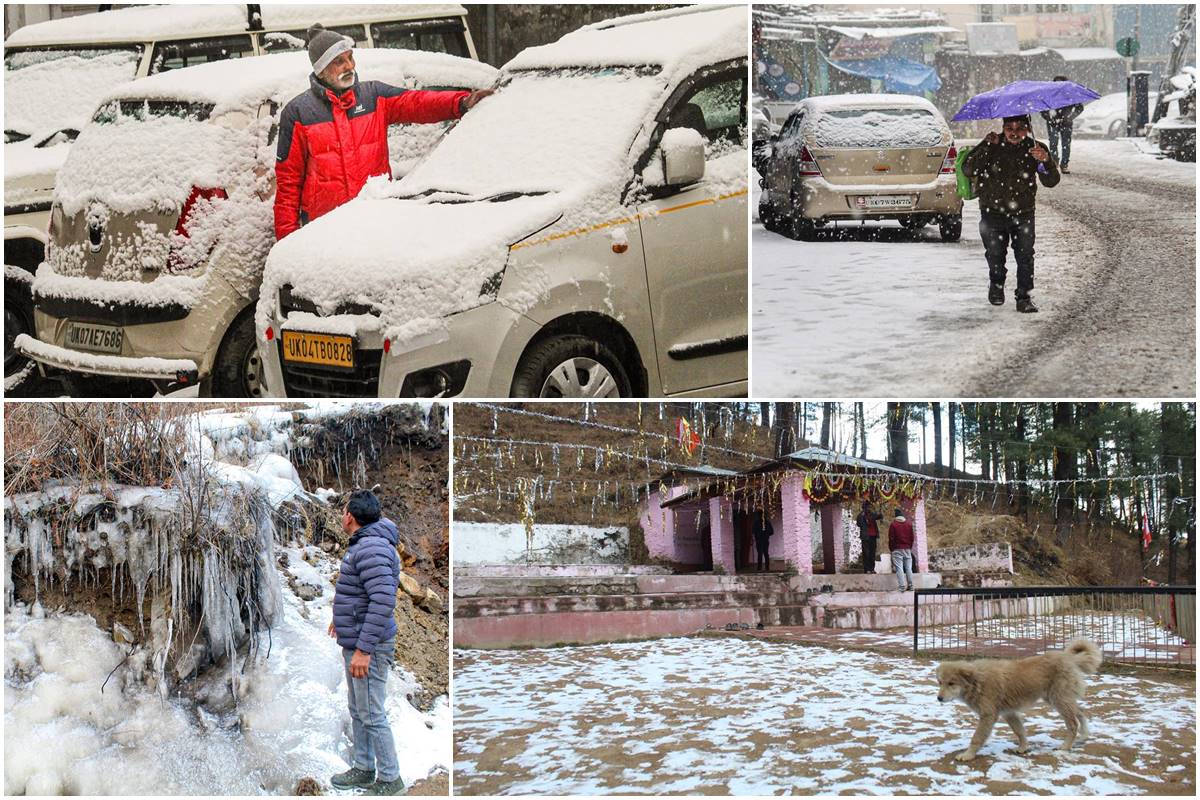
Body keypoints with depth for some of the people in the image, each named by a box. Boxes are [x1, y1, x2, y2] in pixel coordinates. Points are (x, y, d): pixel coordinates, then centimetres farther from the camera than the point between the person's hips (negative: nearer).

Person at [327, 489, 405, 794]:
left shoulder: (372, 548, -22)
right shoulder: (362, 545, 12)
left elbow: (384, 600, -29)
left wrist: (363, 649, -28)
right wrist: (343, 619, 38)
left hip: (369, 647, -11)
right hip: (356, 644, 11)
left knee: (372, 716, -4)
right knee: (358, 712, 19)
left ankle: (389, 780, 4)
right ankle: (363, 769, 31)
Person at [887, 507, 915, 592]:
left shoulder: (893, 524, -5)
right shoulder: (909, 524, 5)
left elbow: (891, 538, -5)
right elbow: (912, 537, 8)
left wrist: (891, 549, 6)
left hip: (897, 549, -4)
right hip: (907, 549, 4)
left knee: (899, 569, -5)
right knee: (908, 568, 9)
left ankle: (902, 587, -13)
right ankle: (910, 586, 8)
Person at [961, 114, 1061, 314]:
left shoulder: (1034, 148, -6)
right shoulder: (992, 146, -7)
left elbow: (1051, 181, -13)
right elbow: (968, 170, -17)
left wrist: (1046, 160, -33)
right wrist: (987, 146, -26)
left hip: (1023, 214, 0)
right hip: (993, 212, 0)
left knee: (1025, 257, -6)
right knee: (995, 256, 9)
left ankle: (1024, 297, 4)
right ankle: (996, 285, 37)